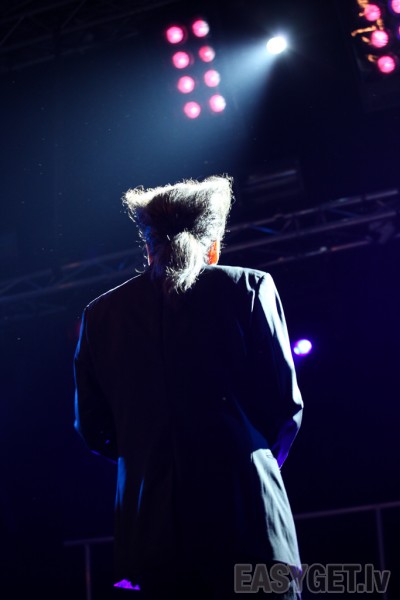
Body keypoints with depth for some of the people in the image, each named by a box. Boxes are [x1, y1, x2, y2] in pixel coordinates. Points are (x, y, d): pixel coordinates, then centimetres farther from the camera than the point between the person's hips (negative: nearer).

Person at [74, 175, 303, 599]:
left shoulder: (100, 314, 10)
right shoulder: (248, 288, 3)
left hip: (150, 533, 3)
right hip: (246, 517, -3)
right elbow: (285, 406, 1)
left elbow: (93, 432, 13)